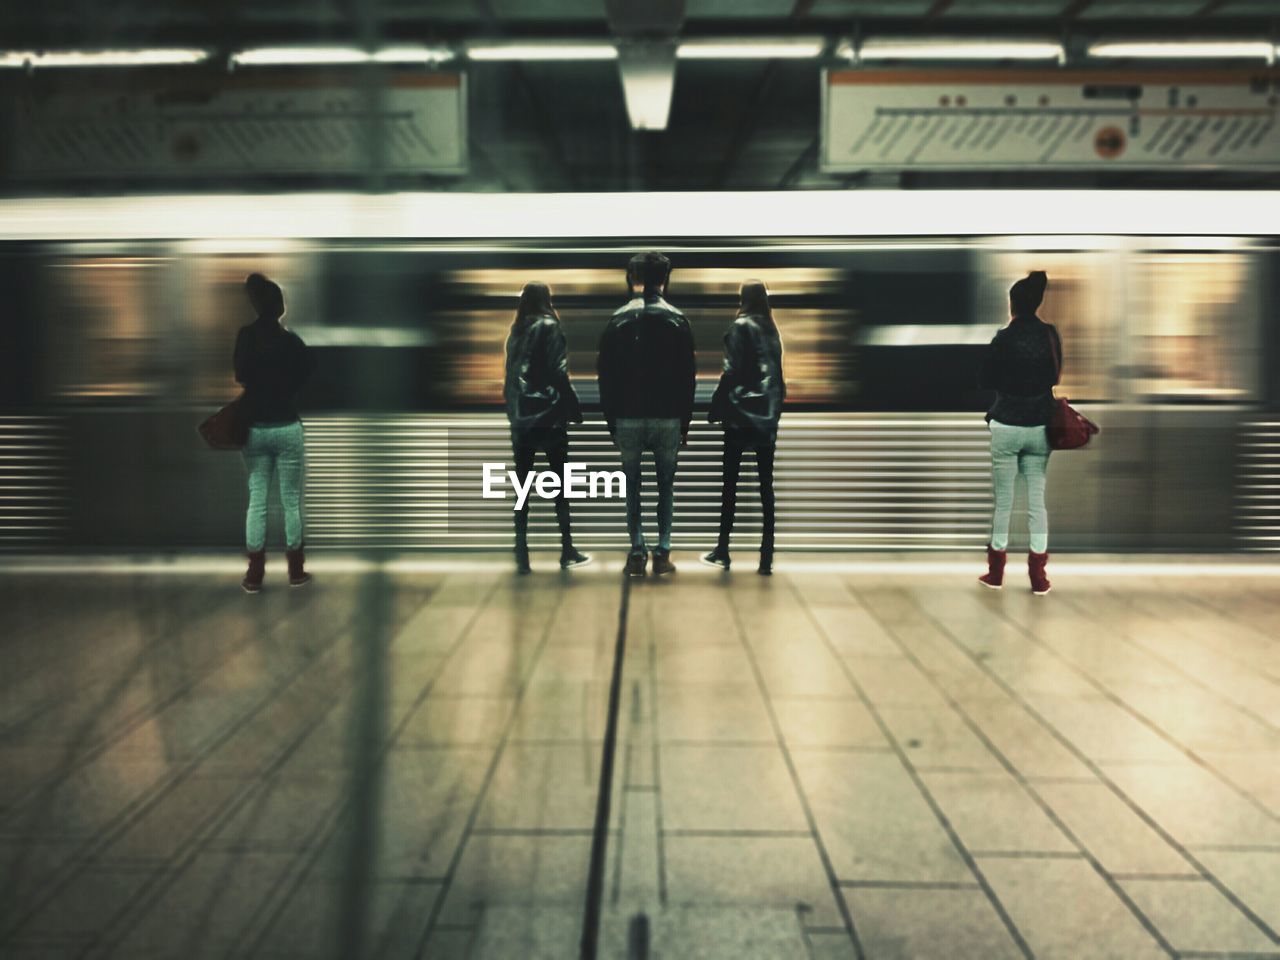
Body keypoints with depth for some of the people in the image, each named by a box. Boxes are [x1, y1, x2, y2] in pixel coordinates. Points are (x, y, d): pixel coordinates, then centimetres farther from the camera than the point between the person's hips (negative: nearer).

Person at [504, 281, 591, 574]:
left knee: (522, 486, 4)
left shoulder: (515, 332, 11)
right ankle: (567, 551, 6)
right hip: (548, 415, -4)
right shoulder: (549, 328, -4)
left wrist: (513, 410, 9)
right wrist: (574, 409, -7)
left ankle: (522, 555, 0)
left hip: (520, 418, 4)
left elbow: (510, 377, 9)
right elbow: (558, 373, -11)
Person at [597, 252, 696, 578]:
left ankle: (637, 551, 5)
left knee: (632, 484, 11)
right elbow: (688, 377, -1)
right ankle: (663, 552, 6)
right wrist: (686, 423, 7)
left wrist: (611, 421, 8)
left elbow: (605, 376, 0)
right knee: (666, 484, 11)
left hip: (628, 419, 0)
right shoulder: (677, 320, -2)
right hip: (667, 418, 0)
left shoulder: (618, 320, -1)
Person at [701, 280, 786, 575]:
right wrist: (776, 405, 14)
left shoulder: (740, 327, -5)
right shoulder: (772, 330, 11)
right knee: (766, 484, 3)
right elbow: (777, 374, 11)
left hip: (741, 413, -5)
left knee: (730, 481, 4)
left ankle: (723, 551, 7)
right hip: (767, 416, 5)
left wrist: (716, 409, -7)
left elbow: (731, 372, -11)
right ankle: (766, 556, 0)